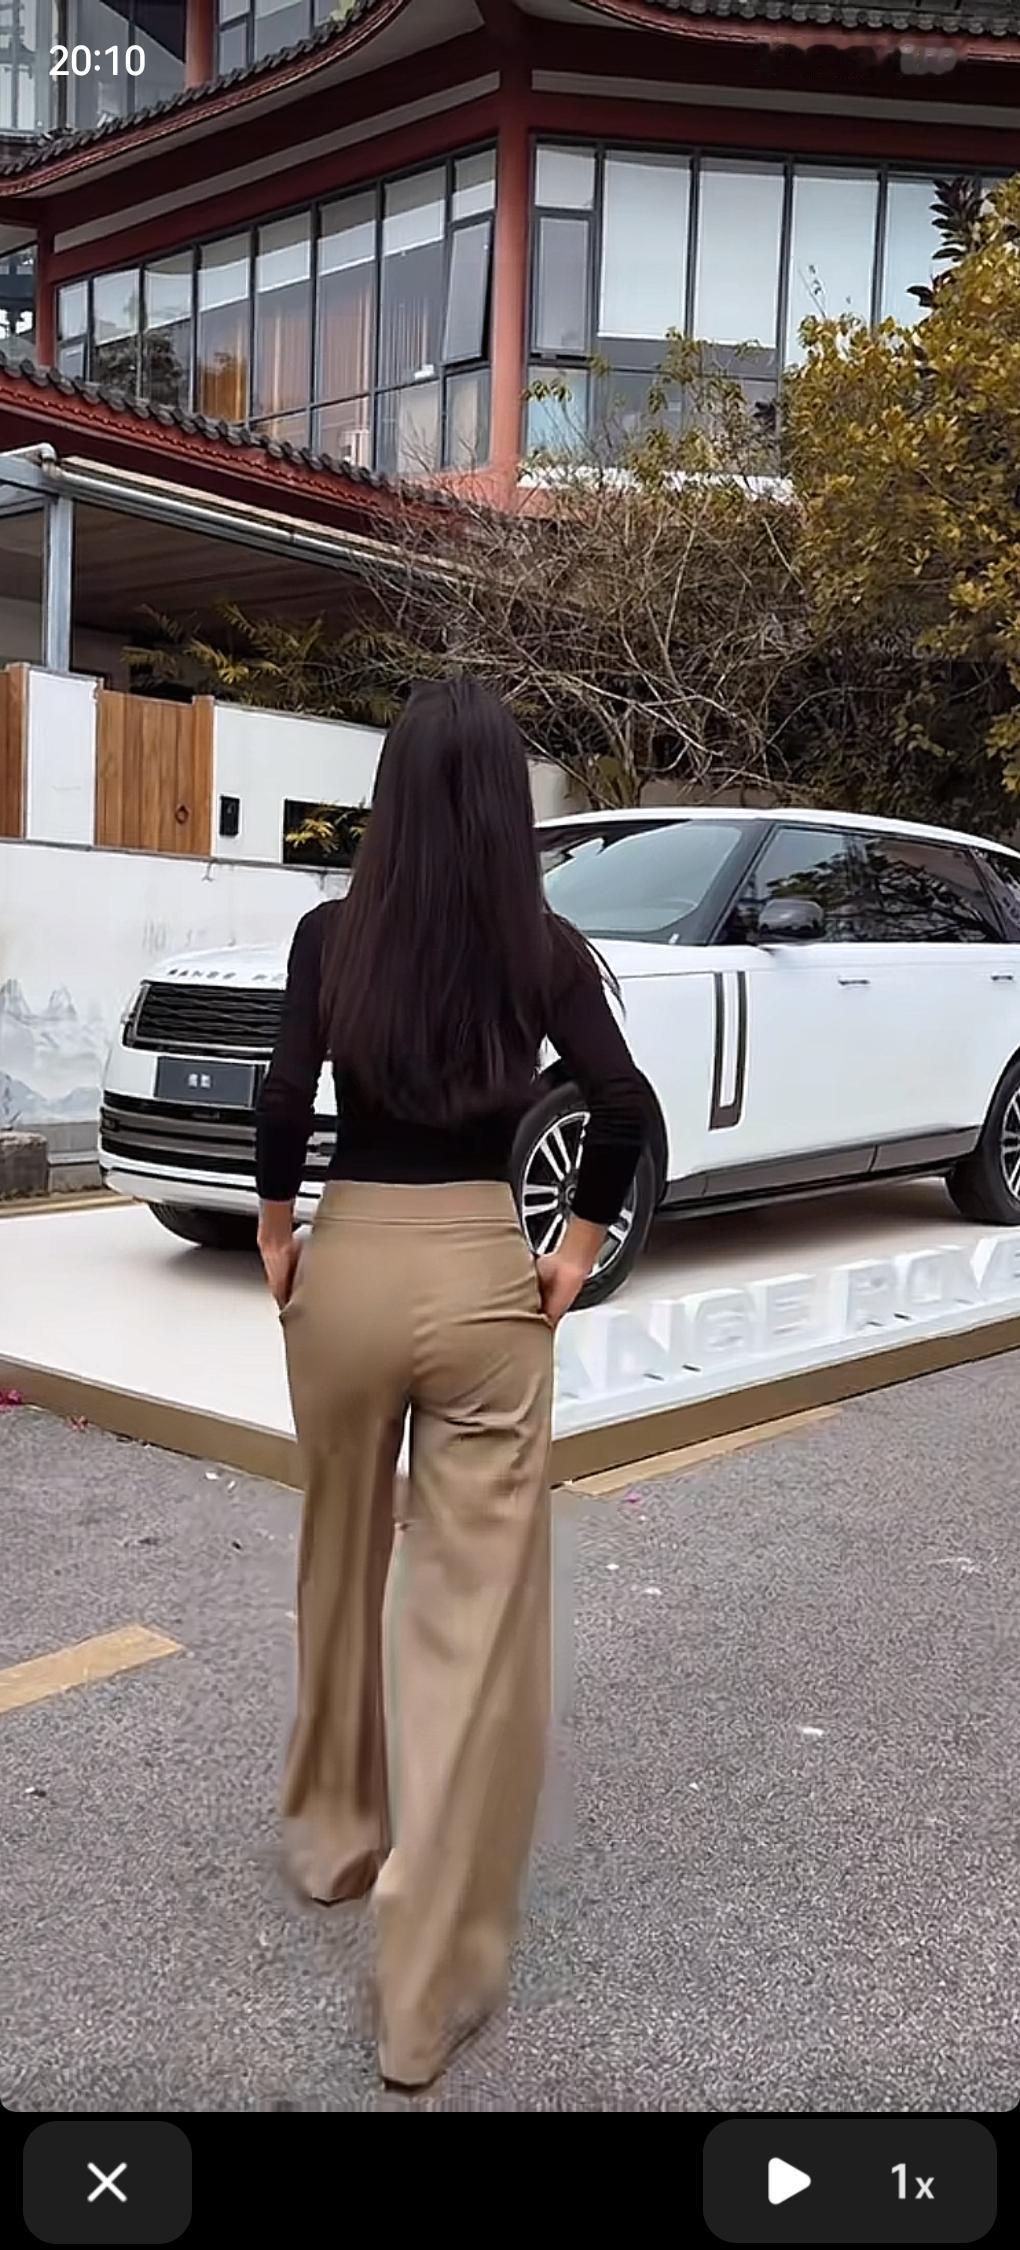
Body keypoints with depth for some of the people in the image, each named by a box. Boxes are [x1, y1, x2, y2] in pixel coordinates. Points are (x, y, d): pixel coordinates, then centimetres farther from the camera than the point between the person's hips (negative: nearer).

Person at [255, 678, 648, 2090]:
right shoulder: (548, 949, -4)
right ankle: (433, 1980, 8)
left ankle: (335, 1836, 43)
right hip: (483, 1277, -1)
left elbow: (284, 1102, -11)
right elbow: (626, 1113, -12)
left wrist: (277, 1238, 3)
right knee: (476, 1616, 3)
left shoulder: (331, 936, -3)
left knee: (340, 1574, 22)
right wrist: (578, 1255, 0)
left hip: (347, 1268, 2)